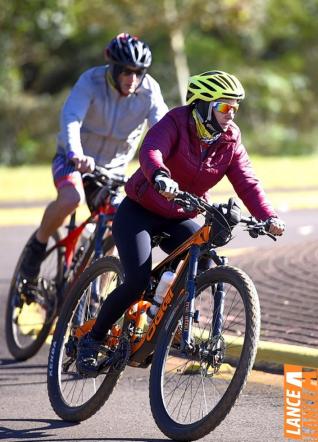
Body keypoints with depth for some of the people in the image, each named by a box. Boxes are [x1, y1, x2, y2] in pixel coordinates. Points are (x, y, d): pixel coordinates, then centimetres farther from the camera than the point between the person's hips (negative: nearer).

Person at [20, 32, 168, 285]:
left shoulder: (149, 91, -15)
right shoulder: (92, 81, -23)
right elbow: (71, 118, -37)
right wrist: (76, 155, -57)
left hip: (113, 167, 3)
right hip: (74, 158, -3)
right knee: (71, 199, -34)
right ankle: (39, 244, -6)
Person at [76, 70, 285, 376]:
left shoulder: (229, 143, -3)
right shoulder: (175, 124, -18)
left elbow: (248, 184, -12)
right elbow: (150, 152, -37)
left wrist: (269, 218, -30)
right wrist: (161, 178, -60)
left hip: (178, 219, 5)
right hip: (139, 213, -5)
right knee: (138, 282, -22)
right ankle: (92, 339, -1)